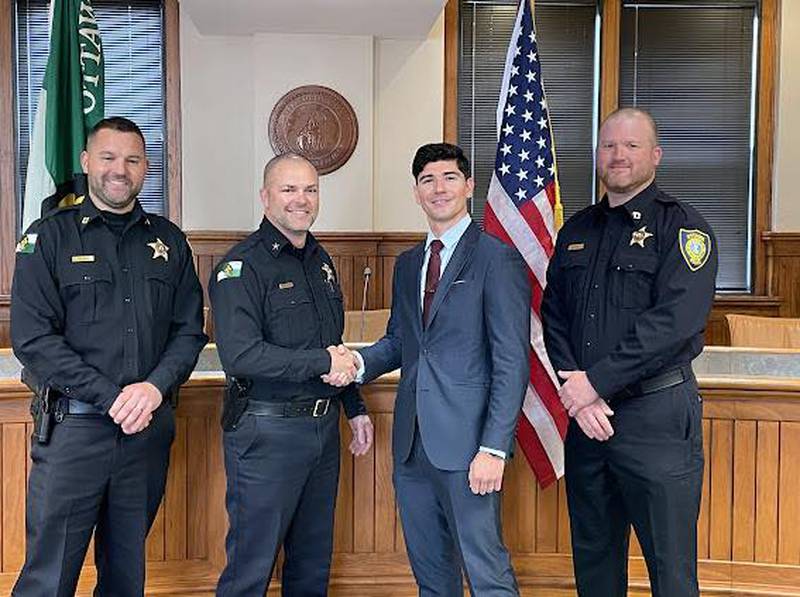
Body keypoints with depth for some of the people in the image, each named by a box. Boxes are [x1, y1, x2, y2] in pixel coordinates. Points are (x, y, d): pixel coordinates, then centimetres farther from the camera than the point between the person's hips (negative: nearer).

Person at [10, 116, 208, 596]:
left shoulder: (169, 241, 9)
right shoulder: (49, 237, -1)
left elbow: (189, 330, 7)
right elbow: (33, 339, -9)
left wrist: (155, 386, -11)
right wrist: (111, 397, -15)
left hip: (149, 426, 3)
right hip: (73, 425, -3)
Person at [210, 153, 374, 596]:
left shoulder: (321, 261, 12)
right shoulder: (242, 266, -13)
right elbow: (240, 355, -25)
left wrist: (355, 408, 19)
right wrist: (323, 363, -19)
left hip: (323, 426, 7)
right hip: (266, 431, -7)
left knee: (314, 560, 19)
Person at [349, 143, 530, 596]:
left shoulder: (498, 259, -8)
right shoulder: (407, 264, 14)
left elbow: (513, 362, -12)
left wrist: (494, 447, -17)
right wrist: (358, 364, -2)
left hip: (467, 442, -7)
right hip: (413, 440, 7)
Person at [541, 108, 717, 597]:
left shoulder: (682, 227, -5)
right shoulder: (577, 230, 12)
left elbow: (674, 321, -17)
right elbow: (554, 316, 6)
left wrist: (596, 382, -17)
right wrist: (577, 393, -8)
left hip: (657, 414, -5)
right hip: (585, 412, 5)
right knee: (592, 555, 17)